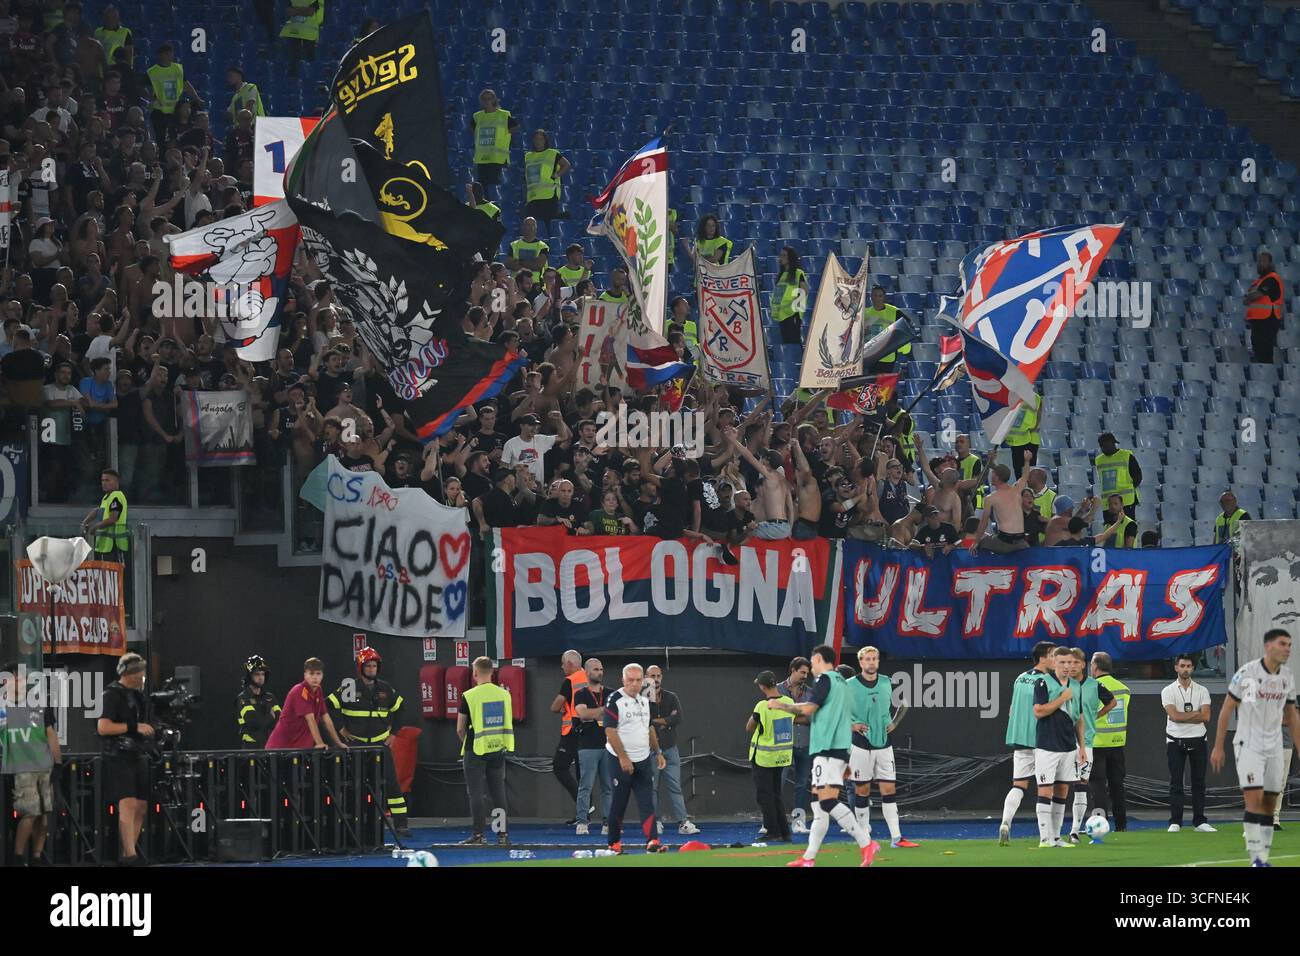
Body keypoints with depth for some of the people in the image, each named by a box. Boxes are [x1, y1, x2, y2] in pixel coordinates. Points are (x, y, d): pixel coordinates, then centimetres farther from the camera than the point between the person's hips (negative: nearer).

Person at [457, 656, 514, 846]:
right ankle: (503, 834, 9)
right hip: (498, 750, 5)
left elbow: (460, 729, -4)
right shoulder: (504, 694, 3)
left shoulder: (469, 696, -11)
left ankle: (479, 834, 0)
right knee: (498, 792, 9)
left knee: (476, 793, 1)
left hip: (476, 751, -5)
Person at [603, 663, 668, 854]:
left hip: (643, 760, 6)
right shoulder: (615, 700, -12)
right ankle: (614, 843, 12)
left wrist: (657, 752, 17)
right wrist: (623, 758, -20)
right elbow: (610, 731, -16)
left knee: (647, 801, -4)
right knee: (619, 802, 1)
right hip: (620, 760, -6)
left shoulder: (645, 699, 10)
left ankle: (652, 841, -10)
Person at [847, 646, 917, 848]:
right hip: (860, 746, -3)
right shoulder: (849, 686, -6)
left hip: (883, 744, 3)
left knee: (889, 790, -1)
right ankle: (865, 837, 9)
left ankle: (896, 837, -2)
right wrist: (852, 725, -10)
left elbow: (903, 705, 20)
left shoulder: (887, 683, 5)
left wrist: (894, 723, 6)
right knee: (862, 791, 1)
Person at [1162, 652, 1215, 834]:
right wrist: (1196, 713, -8)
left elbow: (1205, 717, -6)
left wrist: (1183, 716, -11)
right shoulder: (1168, 691, 2)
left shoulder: (1202, 691, 7)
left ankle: (1200, 821, 6)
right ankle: (1175, 822, -3)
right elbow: (1174, 715, -13)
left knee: (1199, 782, 3)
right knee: (1175, 783, -4)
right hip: (1175, 740, -2)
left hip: (1197, 739, 2)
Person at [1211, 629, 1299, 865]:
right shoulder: (1247, 674, -12)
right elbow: (1226, 710, -6)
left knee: (1269, 803, 5)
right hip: (1248, 745, -6)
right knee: (1254, 798, -16)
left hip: (1274, 748, 6)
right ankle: (1256, 858, -15)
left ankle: (1263, 859, 10)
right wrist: (1218, 747, -7)